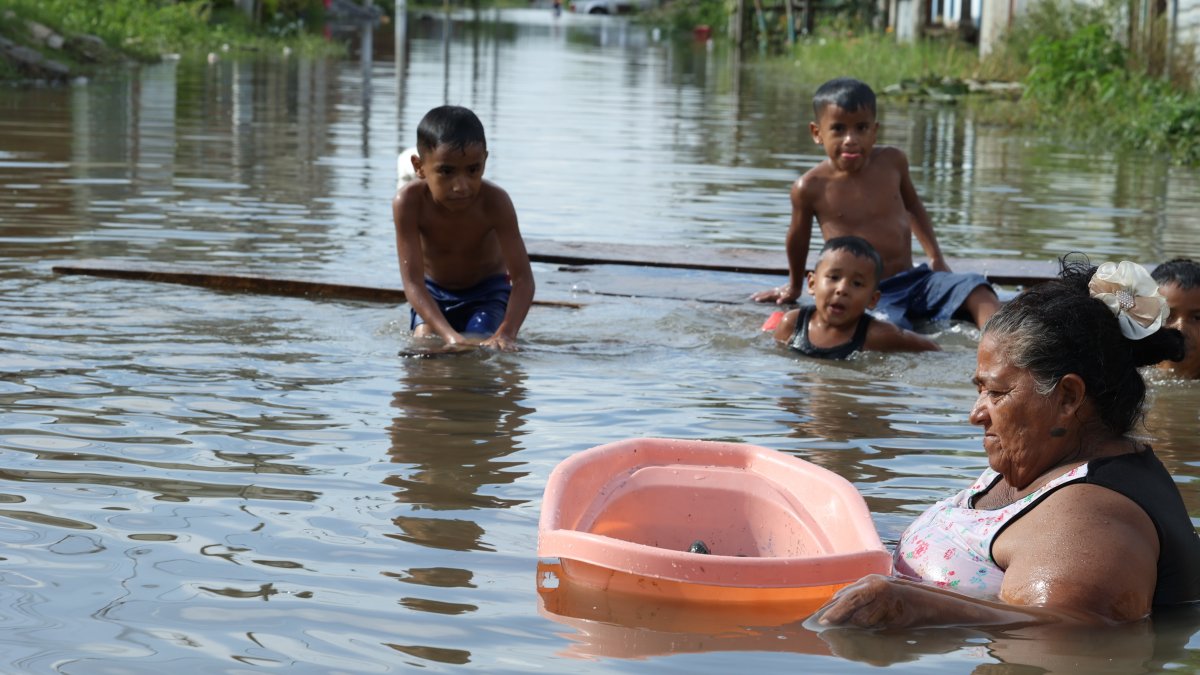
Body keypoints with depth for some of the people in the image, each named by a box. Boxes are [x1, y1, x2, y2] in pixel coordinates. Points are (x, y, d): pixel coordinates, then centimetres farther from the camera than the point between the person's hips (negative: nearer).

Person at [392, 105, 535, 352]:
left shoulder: (495, 202, -32)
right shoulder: (409, 201, -32)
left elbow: (522, 278, -32)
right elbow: (412, 281, -34)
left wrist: (505, 334, -50)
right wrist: (450, 335, -49)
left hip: (487, 289, -1)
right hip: (433, 291, 2)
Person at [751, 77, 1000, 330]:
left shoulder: (892, 161, 2)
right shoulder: (811, 187, -7)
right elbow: (798, 236, 12)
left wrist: (936, 258, 22)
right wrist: (794, 286, 28)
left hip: (914, 280, 4)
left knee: (976, 290, -20)